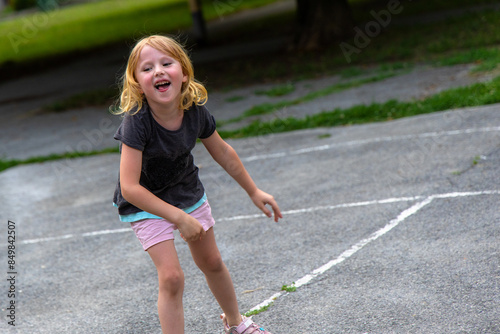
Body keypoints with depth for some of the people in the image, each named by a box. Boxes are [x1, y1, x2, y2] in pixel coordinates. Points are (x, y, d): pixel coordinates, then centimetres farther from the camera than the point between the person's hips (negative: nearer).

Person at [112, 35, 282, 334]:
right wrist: (179, 218, -35)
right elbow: (129, 188, -37)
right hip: (147, 203, -5)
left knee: (212, 262, 20)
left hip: (188, 192, 5)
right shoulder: (136, 122, -36)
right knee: (171, 277, -16)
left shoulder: (195, 111, -21)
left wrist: (254, 191, 9)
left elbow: (222, 152, -1)